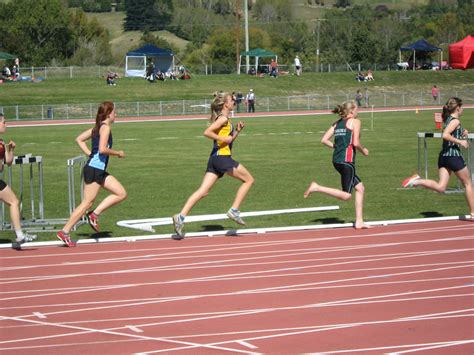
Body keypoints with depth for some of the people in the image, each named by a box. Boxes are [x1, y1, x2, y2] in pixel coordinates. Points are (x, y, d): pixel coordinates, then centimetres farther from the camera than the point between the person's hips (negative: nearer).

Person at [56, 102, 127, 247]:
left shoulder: (97, 128, 15)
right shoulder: (106, 127, -11)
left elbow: (79, 139, 17)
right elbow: (102, 149, -22)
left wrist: (90, 154, 13)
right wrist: (118, 153, -8)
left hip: (99, 170, 10)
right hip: (94, 169, -10)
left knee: (121, 194, 8)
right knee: (87, 202, -7)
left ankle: (95, 214, 4)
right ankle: (65, 232, -4)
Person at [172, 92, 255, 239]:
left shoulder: (226, 120, 21)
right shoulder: (223, 119, -8)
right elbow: (207, 132, -18)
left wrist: (237, 131, 15)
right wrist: (223, 139, -16)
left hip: (215, 159, 9)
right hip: (222, 157, -9)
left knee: (203, 191, 0)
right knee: (248, 180, 6)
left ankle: (181, 217, -11)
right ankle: (234, 210, 3)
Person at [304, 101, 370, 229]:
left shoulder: (337, 123, 17)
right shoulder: (355, 122, -2)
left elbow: (324, 140, 9)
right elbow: (356, 143, -13)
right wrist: (363, 150, 6)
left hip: (336, 160, 9)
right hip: (347, 160, -9)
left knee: (360, 188, 16)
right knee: (346, 195, -6)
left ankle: (359, 221, 14)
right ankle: (316, 187, -14)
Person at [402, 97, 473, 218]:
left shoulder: (447, 120, 16)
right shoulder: (455, 121, -11)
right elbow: (445, 135, -25)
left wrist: (462, 134, 16)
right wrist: (460, 142, -19)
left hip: (443, 156, 8)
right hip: (454, 155, -8)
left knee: (440, 187, -1)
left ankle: (417, 181, -18)